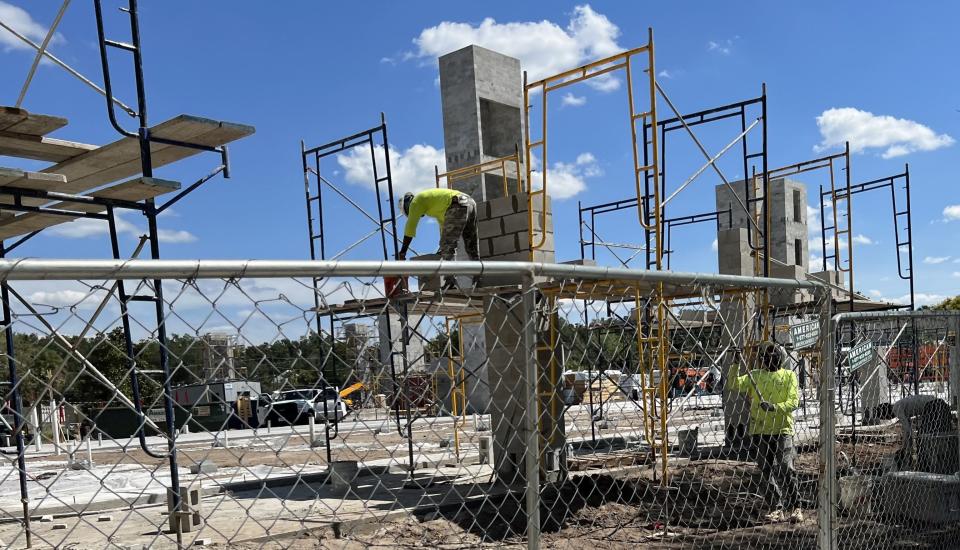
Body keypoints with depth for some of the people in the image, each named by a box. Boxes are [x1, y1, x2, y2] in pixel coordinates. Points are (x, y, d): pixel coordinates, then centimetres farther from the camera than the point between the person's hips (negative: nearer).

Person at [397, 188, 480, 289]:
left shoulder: (416, 202, 9)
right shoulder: (432, 200, 35)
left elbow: (410, 227, 6)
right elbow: (444, 223, 41)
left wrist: (402, 252, 9)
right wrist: (443, 247, 44)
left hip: (458, 206, -9)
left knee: (447, 245, -7)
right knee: (472, 246, 14)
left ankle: (450, 281, -15)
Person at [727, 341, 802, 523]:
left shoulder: (789, 376, 4)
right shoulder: (755, 376, 11)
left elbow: (794, 402, -5)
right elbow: (734, 385, -1)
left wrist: (775, 407, -21)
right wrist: (736, 365, -14)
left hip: (782, 429, -3)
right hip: (759, 431, 3)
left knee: (786, 470, -10)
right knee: (767, 472, 5)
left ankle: (795, 508, 2)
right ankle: (777, 509, 13)